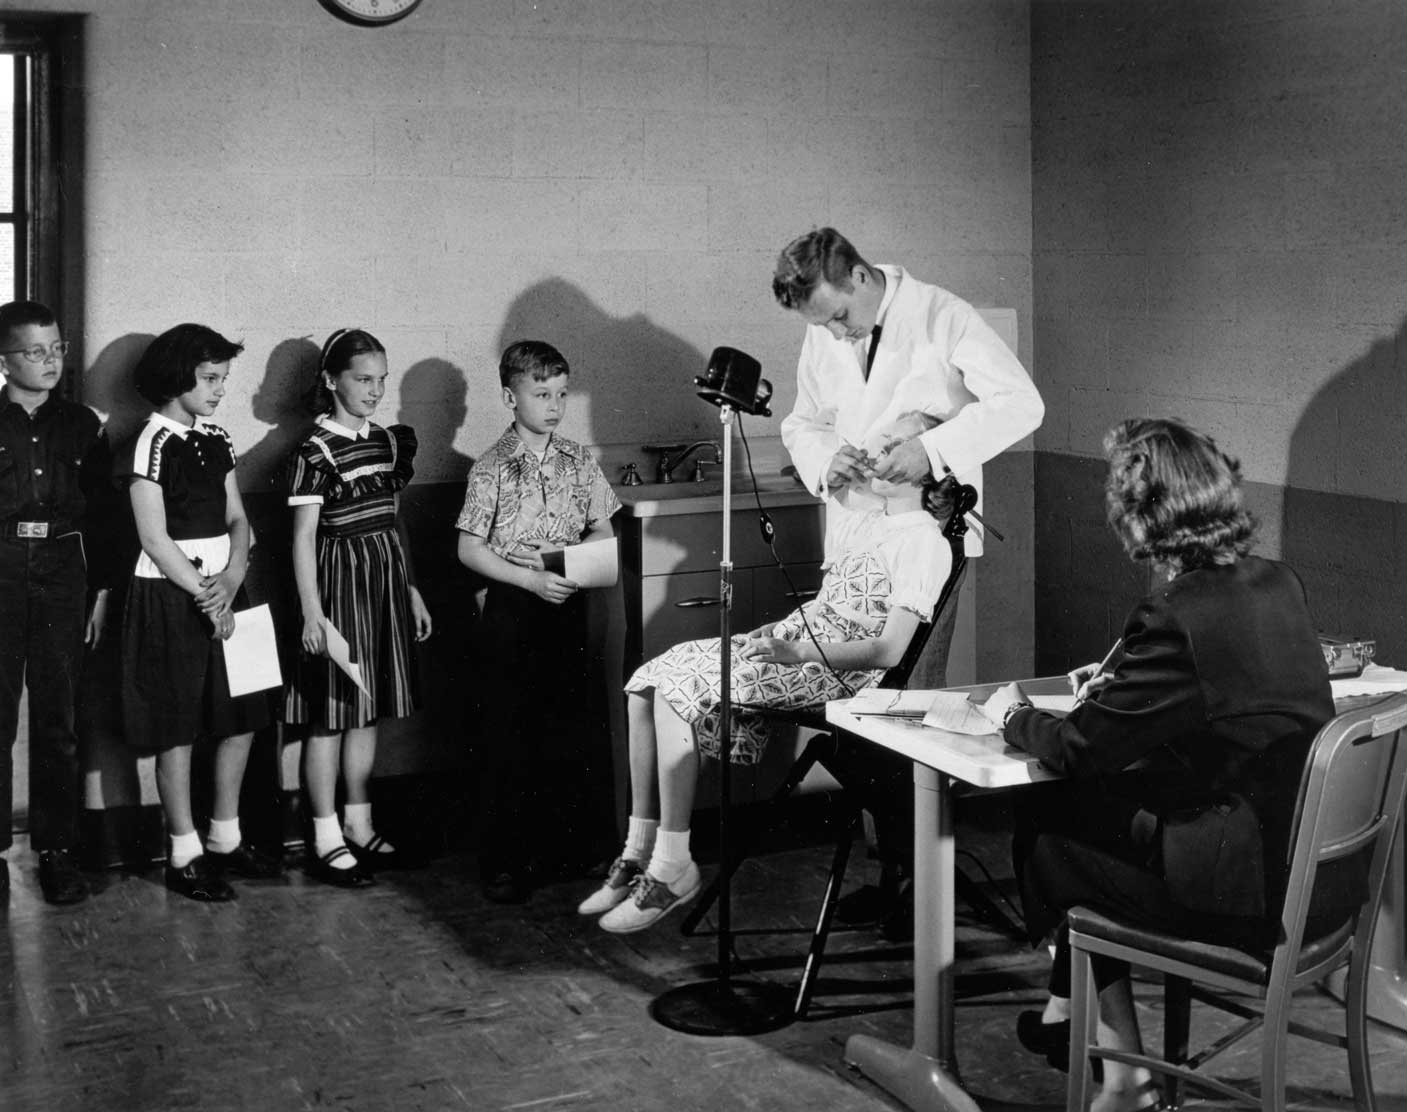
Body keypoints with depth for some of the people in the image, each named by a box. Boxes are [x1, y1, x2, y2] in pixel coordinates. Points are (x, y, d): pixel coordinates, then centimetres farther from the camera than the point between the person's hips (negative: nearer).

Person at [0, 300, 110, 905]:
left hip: (62, 575, 2)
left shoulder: (81, 424, 10)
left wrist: (102, 588, 7)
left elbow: (101, 511, 11)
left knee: (57, 720, 5)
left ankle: (57, 851, 12)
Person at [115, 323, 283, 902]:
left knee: (241, 718, 10)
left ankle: (226, 840, 24)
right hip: (171, 595, -7)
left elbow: (237, 519, 9)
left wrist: (232, 578, -9)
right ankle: (185, 855, 10)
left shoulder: (216, 440, 10)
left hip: (221, 588, 7)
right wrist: (204, 596, -12)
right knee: (178, 729, 0)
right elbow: (155, 539, -14)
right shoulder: (152, 445, -11)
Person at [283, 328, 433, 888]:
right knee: (331, 714, 0)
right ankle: (328, 839, 9)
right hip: (338, 582, -7)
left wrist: (412, 590, 16)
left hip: (386, 581, 7)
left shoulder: (387, 441, 9)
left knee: (368, 711, 13)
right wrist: (312, 612, -16)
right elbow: (303, 537, -12)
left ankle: (360, 828, 24)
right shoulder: (316, 451, -12)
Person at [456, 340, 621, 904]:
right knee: (507, 733, 0)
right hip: (510, 607, -4)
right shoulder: (492, 469, -7)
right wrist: (532, 580, -17)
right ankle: (504, 860, 7)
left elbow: (602, 530, 12)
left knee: (565, 726, 11)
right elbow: (470, 549, -8)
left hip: (567, 605, 4)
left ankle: (569, 841, 23)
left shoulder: (579, 461, 5)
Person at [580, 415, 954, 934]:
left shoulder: (924, 541, -9)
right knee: (648, 683, -6)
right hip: (790, 639, 9)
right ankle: (639, 854, -4)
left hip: (833, 671, -9)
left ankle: (672, 868, -18)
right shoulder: (877, 524, 21)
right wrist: (770, 635, 6)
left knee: (678, 693, -24)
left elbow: (887, 651, -17)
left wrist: (795, 651, -19)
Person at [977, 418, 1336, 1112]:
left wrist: (1014, 716, 4)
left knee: (1043, 846, 12)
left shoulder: (1177, 616, -22)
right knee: (1085, 811, 22)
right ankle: (1067, 1017, 35)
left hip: (1246, 890, -8)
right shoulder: (1276, 584, 4)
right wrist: (1120, 683, 15)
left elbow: (1076, 751, -15)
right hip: (1305, 857, 8)